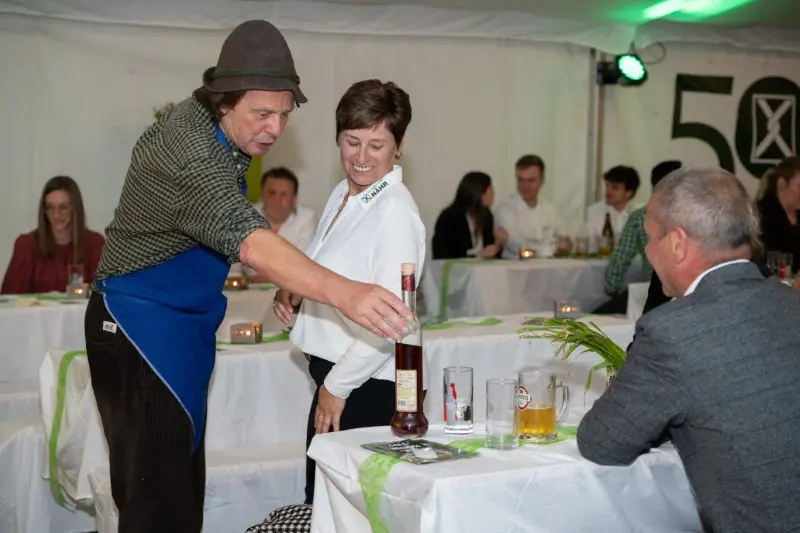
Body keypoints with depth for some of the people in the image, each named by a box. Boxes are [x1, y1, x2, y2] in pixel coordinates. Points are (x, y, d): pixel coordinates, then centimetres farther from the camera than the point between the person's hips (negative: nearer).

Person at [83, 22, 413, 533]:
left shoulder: (215, 127, 2)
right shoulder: (188, 151, -29)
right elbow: (248, 239, -44)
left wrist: (287, 281, 14)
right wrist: (343, 292, -56)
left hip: (185, 323, 10)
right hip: (142, 326, -10)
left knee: (184, 476, 14)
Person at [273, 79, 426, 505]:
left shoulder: (396, 214, -19)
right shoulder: (343, 193, 8)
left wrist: (337, 386, -15)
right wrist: (293, 289, 3)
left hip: (365, 387, -8)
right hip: (333, 375, 8)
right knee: (321, 503, 16)